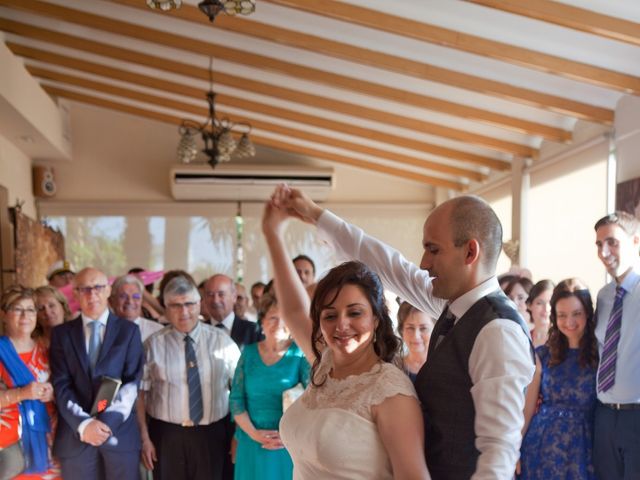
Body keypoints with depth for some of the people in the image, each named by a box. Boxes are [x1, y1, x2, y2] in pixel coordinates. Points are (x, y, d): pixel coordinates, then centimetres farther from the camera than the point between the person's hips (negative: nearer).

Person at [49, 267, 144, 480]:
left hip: (119, 432, -1)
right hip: (76, 435, 1)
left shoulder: (128, 330, 5)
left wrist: (108, 422, -14)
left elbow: (132, 382, -2)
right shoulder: (62, 333, 7)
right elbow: (61, 385, -1)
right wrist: (83, 423, -14)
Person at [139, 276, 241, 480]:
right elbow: (141, 393, -1)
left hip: (212, 435, 1)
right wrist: (144, 438, -5)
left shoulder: (221, 341, -1)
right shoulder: (154, 344, -2)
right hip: (166, 436, 0)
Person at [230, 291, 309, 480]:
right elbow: (236, 398, 3)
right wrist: (253, 433, -8)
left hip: (287, 445, -2)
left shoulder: (300, 354, -6)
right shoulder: (249, 352, 3)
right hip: (251, 443, 3)